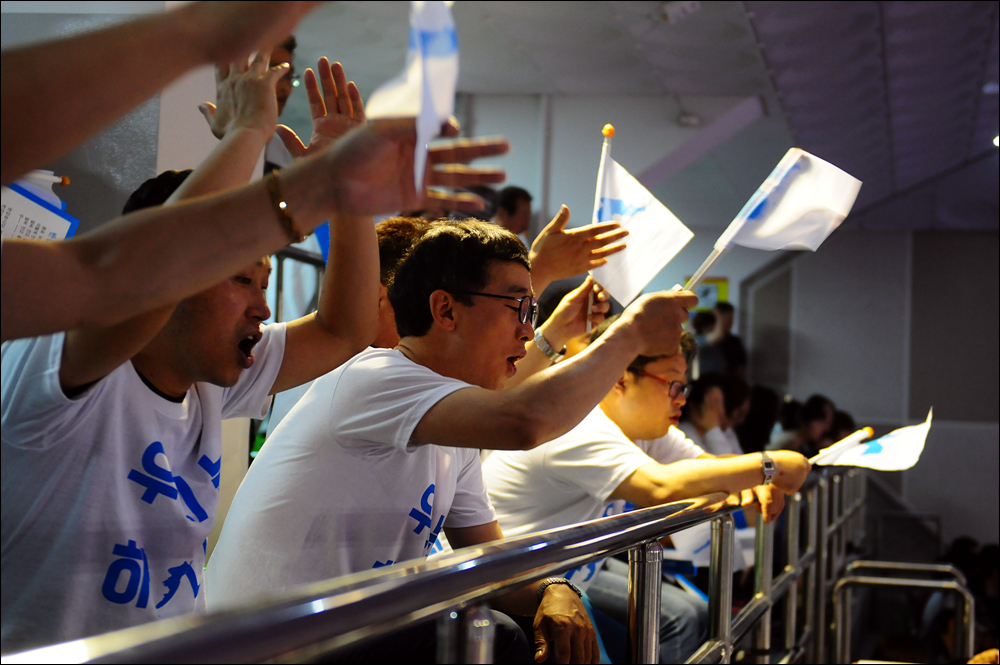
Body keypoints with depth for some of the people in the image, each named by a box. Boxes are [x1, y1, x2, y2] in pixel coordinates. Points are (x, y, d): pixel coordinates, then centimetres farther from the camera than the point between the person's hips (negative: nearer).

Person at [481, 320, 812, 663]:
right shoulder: (579, 432, -29)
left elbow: (708, 465, 9)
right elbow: (664, 487, -42)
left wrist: (751, 481, -16)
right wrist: (767, 466, -32)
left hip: (578, 575, 11)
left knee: (686, 616, 7)